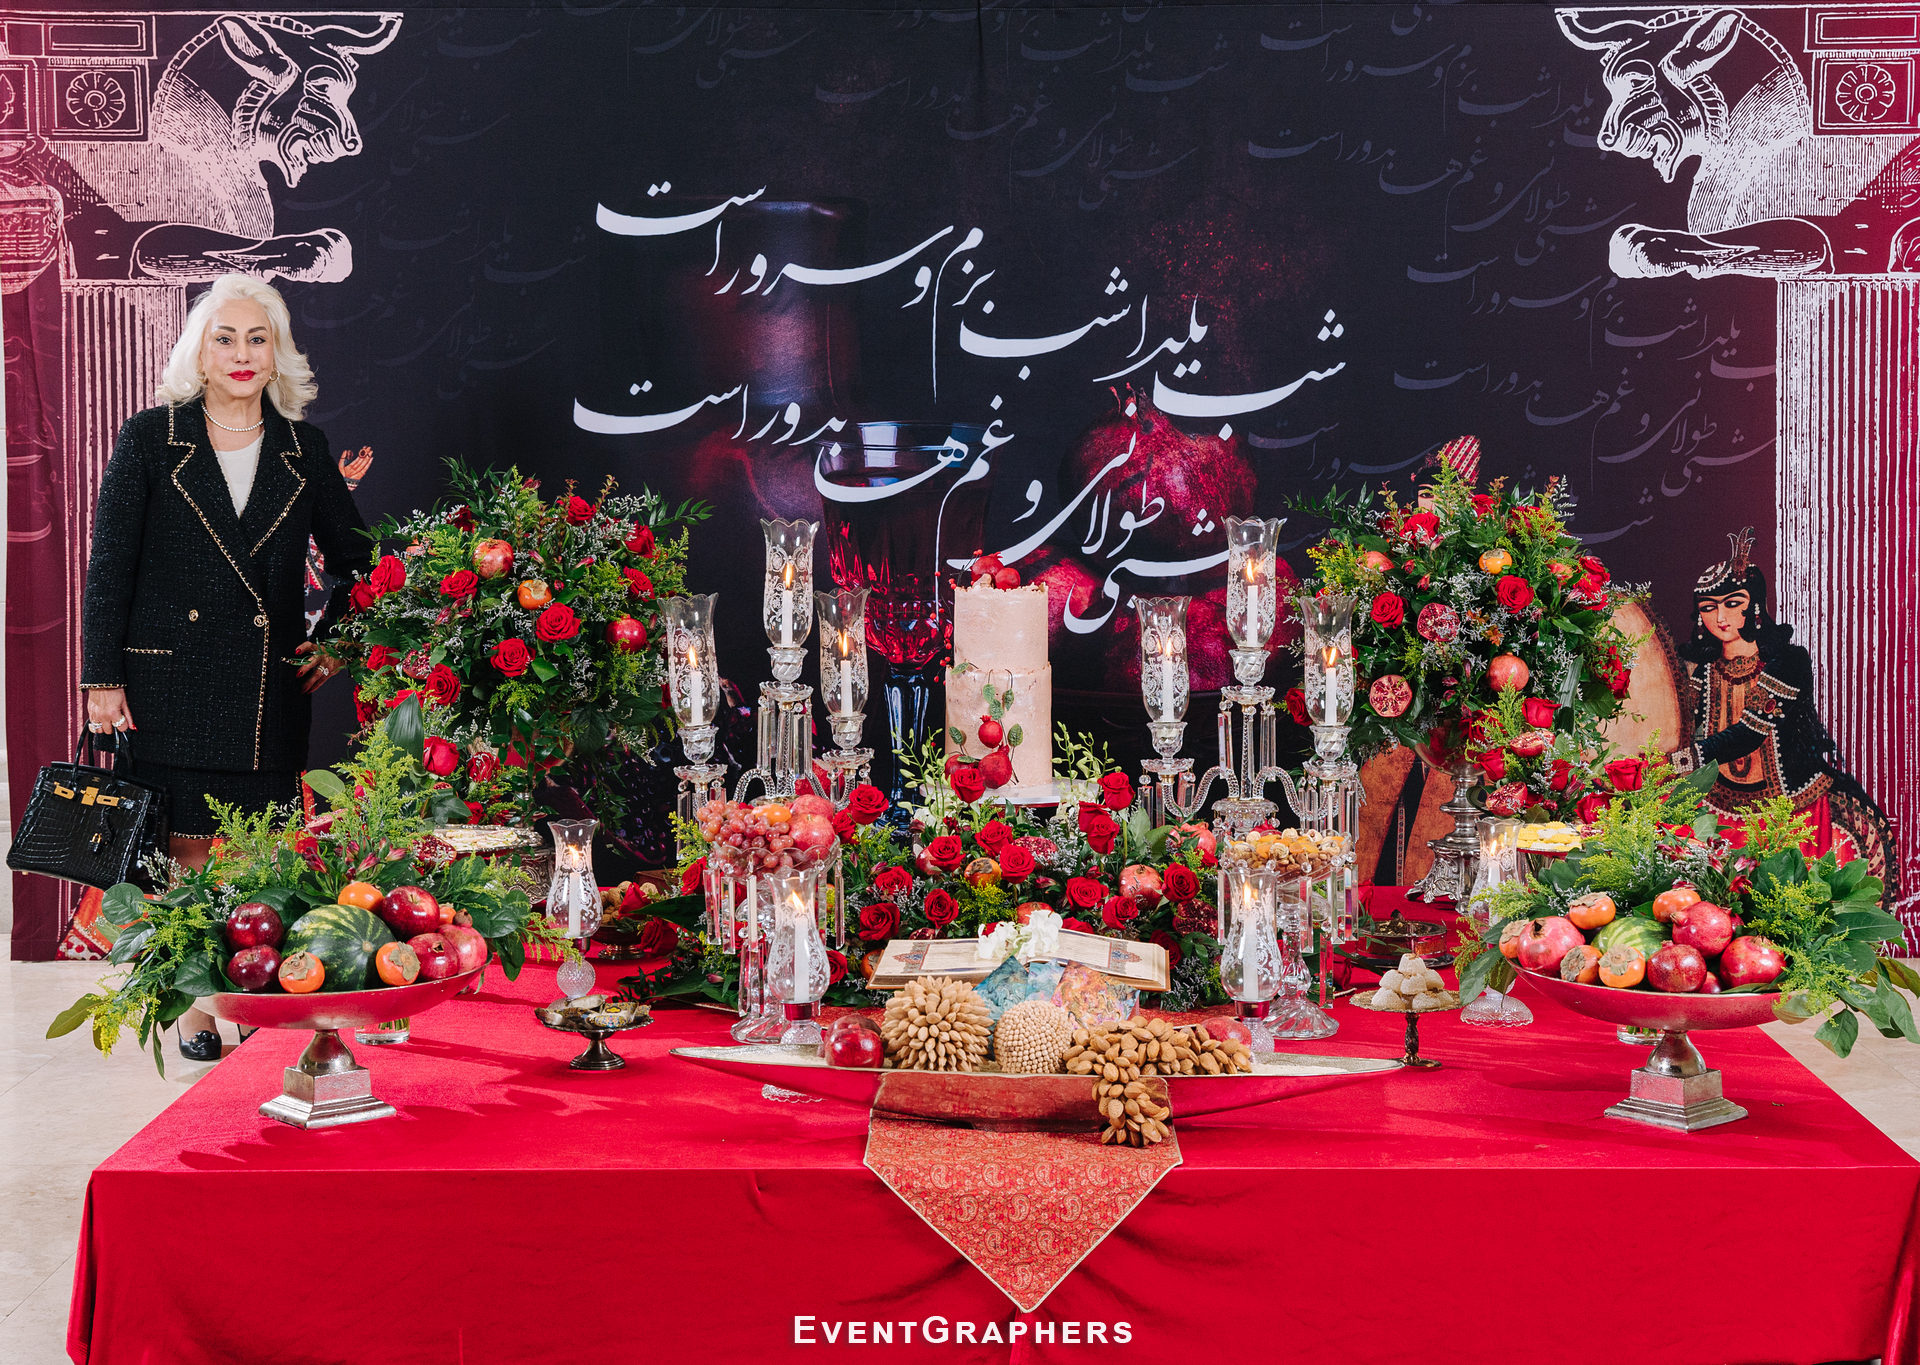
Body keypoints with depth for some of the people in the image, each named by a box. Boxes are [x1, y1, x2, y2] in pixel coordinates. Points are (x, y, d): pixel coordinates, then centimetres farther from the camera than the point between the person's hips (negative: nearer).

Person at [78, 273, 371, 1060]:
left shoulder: (303, 448, 10)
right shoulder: (150, 440, 3)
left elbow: (355, 558, 20)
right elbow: (109, 567, 1)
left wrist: (335, 640, 7)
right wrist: (102, 677, -3)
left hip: (271, 685, 2)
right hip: (170, 684, -2)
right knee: (188, 854, -1)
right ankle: (195, 1012, 8)